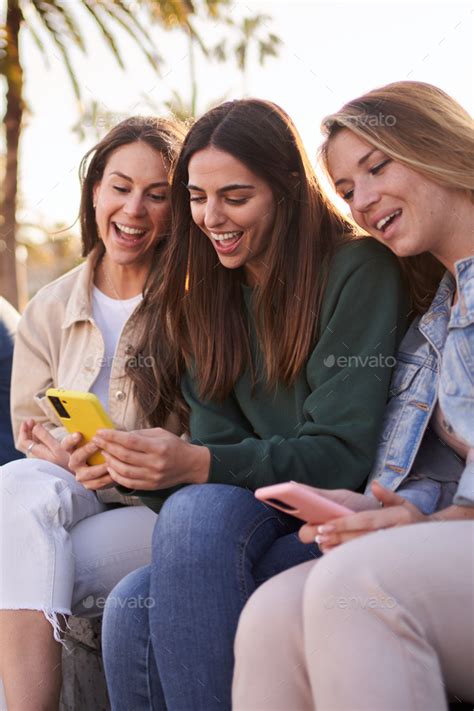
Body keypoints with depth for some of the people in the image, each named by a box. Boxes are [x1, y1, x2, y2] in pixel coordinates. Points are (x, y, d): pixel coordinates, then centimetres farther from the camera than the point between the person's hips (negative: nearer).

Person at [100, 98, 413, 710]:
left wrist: (197, 466, -25)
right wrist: (147, 467, -16)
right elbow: (215, 442, 6)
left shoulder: (358, 270, -7)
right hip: (261, 524, 5)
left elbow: (344, 454, -14)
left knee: (202, 510, -32)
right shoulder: (215, 296, 13)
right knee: (132, 608, -24)